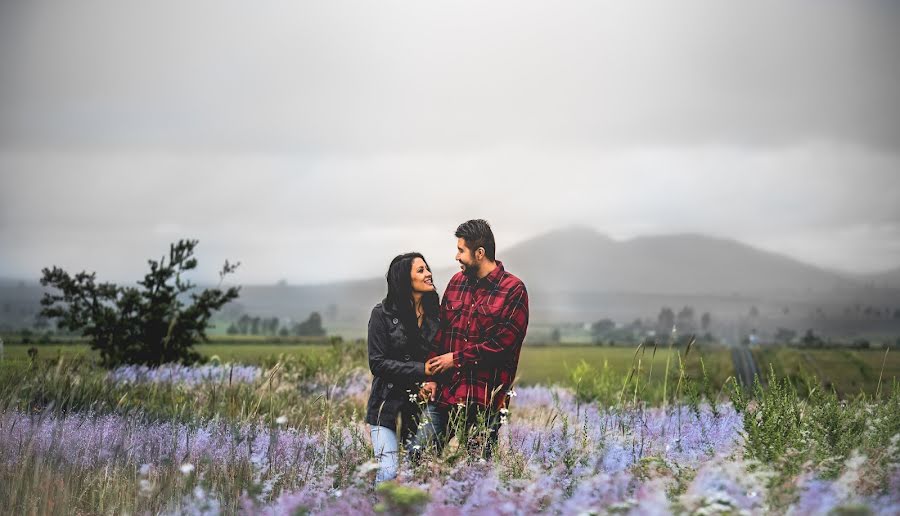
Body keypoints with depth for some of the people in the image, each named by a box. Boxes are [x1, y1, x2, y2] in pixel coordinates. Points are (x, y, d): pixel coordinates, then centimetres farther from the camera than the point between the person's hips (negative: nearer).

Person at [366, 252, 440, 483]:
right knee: (388, 473, -13)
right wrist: (421, 370, -15)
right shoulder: (383, 314, -5)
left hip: (422, 404, 4)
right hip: (388, 405, -4)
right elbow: (377, 363, -9)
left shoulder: (434, 313, 8)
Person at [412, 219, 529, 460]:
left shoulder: (513, 290, -6)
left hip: (485, 401, -5)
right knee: (417, 454, -1)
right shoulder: (457, 282, 13)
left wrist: (456, 358, -8)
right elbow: (440, 331, 12)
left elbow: (503, 343, -12)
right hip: (444, 393, 5)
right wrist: (431, 376, 1)